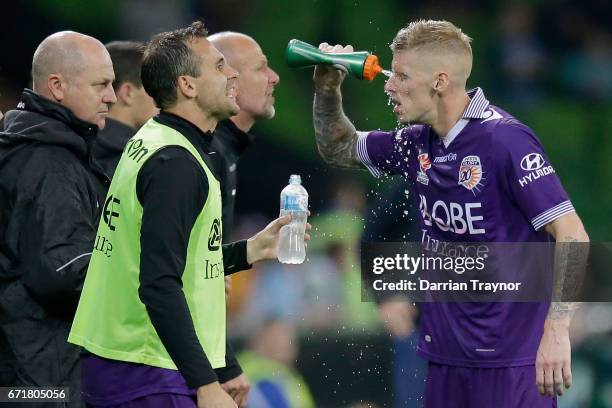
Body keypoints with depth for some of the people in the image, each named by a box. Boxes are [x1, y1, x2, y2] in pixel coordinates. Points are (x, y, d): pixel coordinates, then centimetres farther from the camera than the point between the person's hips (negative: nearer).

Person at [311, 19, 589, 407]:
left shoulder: (504, 140, -15)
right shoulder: (418, 143, 7)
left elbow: (573, 237, -18)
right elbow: (340, 150, 26)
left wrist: (557, 332, -27)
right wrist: (327, 89, 7)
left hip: (511, 357, -7)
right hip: (446, 352, 7)